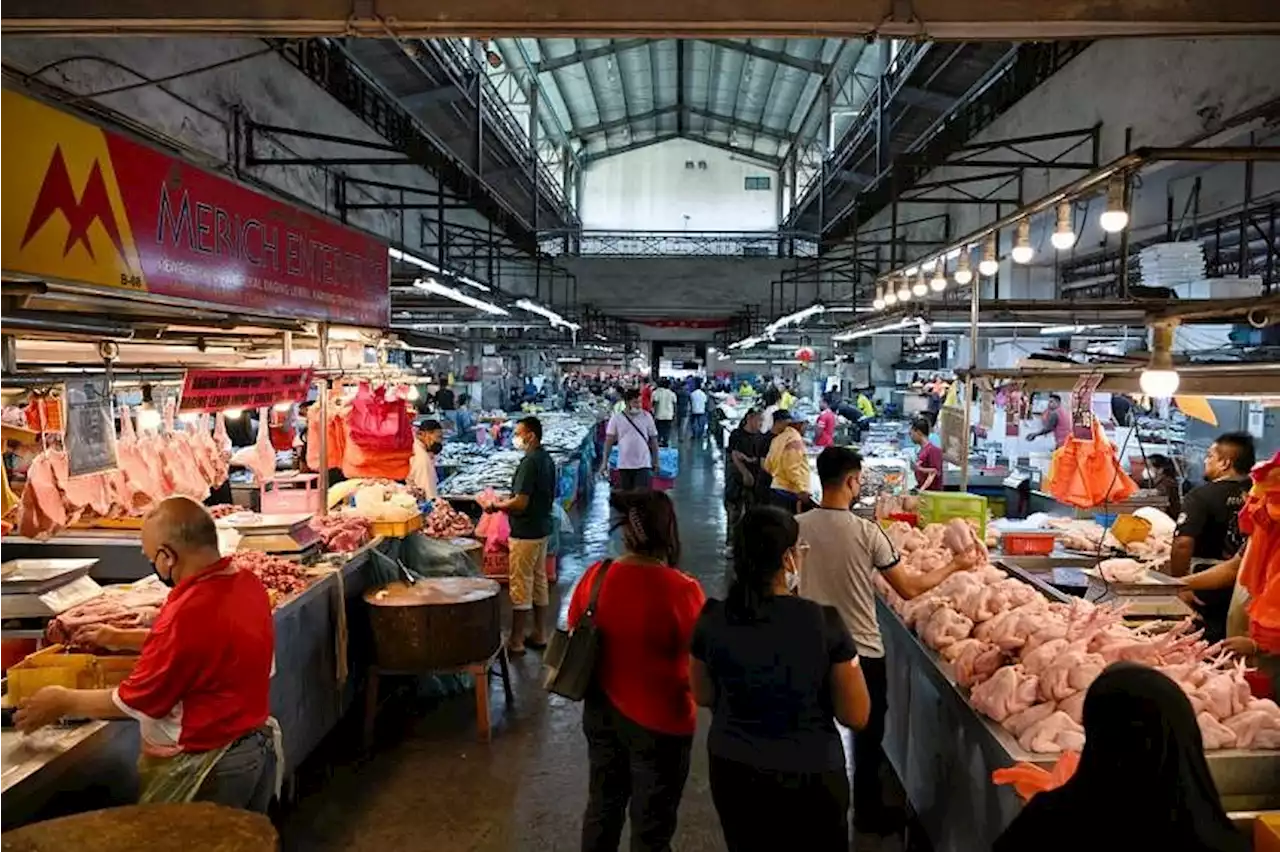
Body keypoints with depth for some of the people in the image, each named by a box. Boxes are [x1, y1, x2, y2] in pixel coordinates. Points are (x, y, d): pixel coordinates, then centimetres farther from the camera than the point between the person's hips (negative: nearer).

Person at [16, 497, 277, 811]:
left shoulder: (188, 614, -29)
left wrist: (64, 702, -1)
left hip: (211, 765, -8)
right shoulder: (248, 582, -3)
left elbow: (133, 702, -16)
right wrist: (120, 639, 18)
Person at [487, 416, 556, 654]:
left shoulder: (530, 462, -21)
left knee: (520, 587, -1)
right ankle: (540, 635, 24)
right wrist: (508, 502, 18)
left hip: (525, 533, -10)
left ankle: (516, 641, 7)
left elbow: (521, 503, -25)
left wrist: (496, 505, -9)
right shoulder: (547, 459, 8)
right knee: (539, 581, 15)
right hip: (542, 528, 10)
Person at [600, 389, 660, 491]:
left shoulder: (646, 416, -1)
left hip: (643, 464, -1)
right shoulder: (616, 418, -3)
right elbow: (609, 441, 0)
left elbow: (653, 439, 6)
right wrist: (604, 462, -3)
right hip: (624, 465, 1)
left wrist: (655, 461, 7)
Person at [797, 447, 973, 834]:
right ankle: (868, 813, 31)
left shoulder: (798, 526, -9)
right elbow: (910, 589, -11)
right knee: (868, 736, 17)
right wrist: (953, 566, 2)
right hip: (863, 650, -3)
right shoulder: (866, 531, -18)